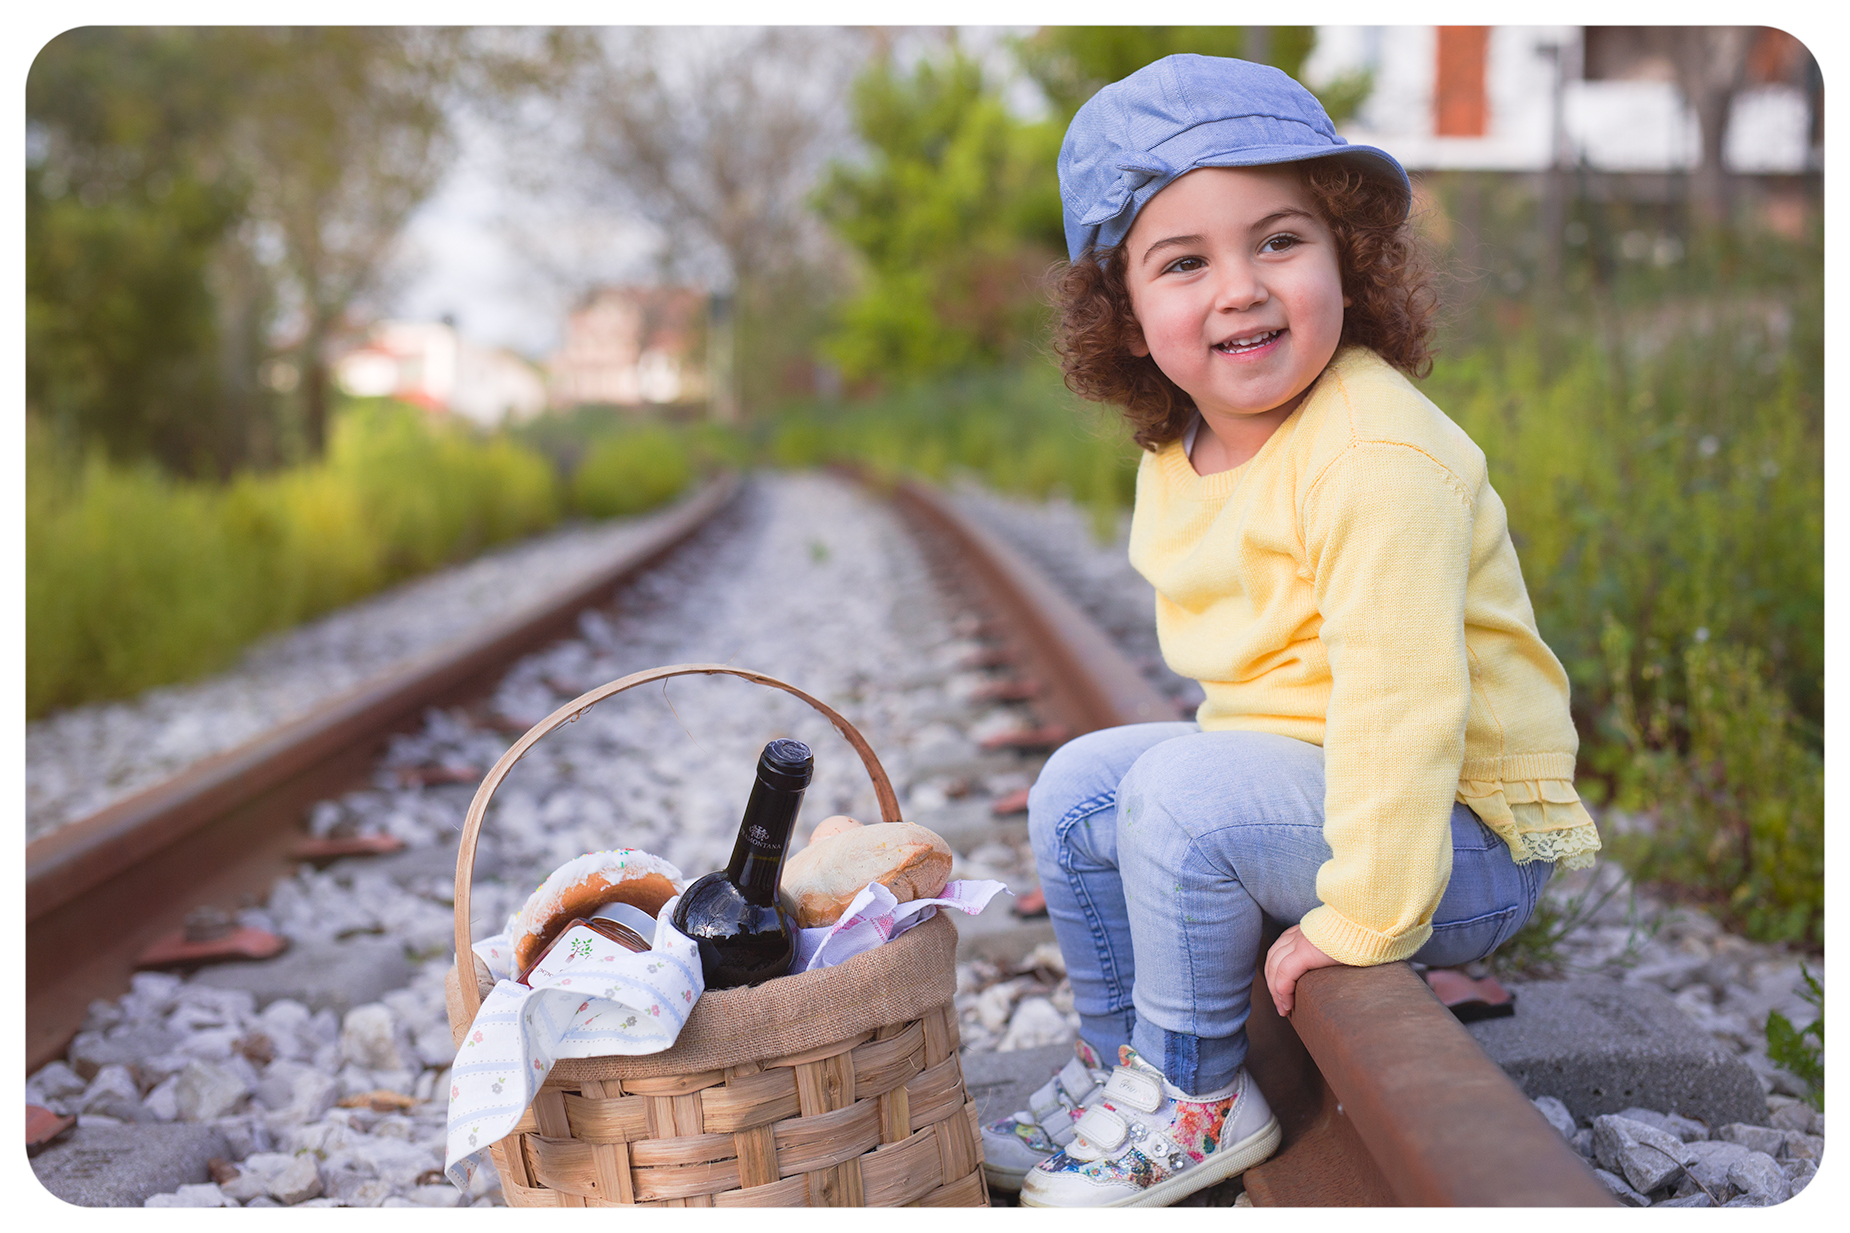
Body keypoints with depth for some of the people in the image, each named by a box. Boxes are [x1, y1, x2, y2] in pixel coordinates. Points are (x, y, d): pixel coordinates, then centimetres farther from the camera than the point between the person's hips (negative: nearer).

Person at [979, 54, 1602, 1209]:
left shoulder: (1380, 455, -27)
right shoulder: (1178, 459, 2)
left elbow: (1400, 697, -30)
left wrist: (1362, 921, -27)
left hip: (1462, 837, -9)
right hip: (1293, 766, 9)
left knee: (1182, 794, -26)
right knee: (1077, 787, 6)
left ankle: (1198, 1099, -5)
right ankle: (1118, 1060, 23)